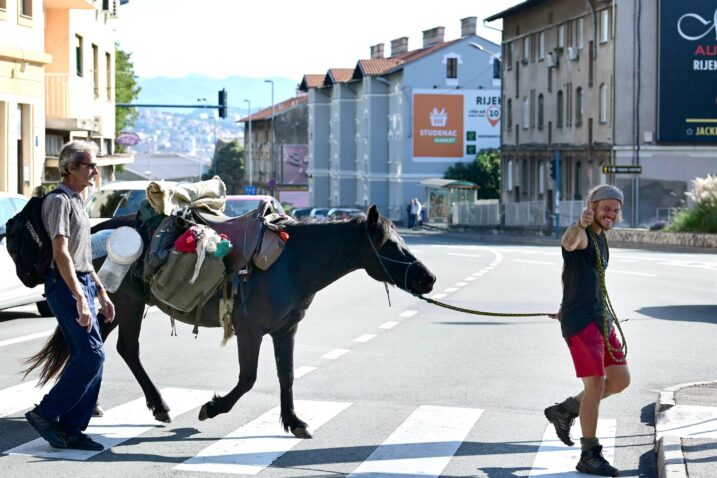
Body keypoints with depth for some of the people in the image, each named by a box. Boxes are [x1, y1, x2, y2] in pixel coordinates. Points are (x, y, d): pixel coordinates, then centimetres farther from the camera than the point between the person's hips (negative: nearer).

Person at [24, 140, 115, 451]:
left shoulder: (76, 202, 19)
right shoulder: (59, 201, -11)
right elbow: (61, 254, -20)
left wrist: (101, 293, 23)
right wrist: (80, 299, -26)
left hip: (82, 284, 10)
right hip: (66, 286, -10)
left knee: (86, 358, 7)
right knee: (92, 355, -14)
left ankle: (71, 430, 9)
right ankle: (46, 414, -6)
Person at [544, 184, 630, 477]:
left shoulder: (601, 238, 16)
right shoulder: (580, 233, -12)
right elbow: (569, 243, -39)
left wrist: (567, 305, 40)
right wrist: (580, 224, -62)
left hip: (601, 318, 9)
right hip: (579, 321, -9)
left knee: (620, 380, 8)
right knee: (596, 383, -11)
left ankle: (565, 411, 22)